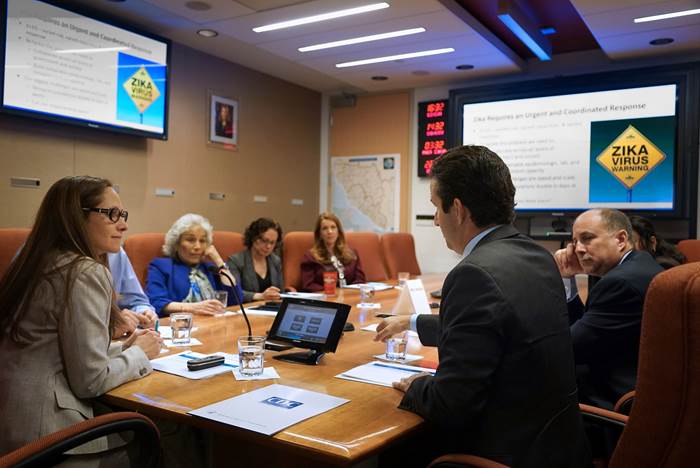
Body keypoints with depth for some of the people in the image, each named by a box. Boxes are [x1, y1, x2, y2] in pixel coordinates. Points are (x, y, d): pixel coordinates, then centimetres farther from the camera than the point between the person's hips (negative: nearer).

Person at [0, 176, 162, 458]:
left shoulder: (43, 263, 10)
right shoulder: (85, 273, -17)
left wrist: (123, 348, 9)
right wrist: (139, 353, -1)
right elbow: (91, 380, -17)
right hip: (44, 429, -8)